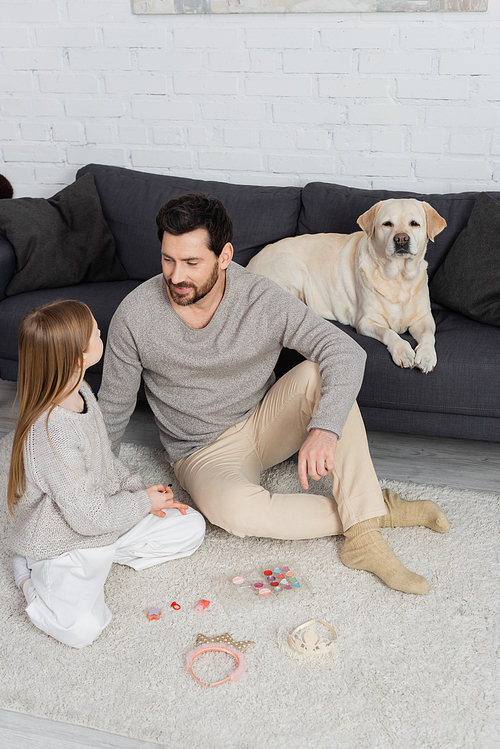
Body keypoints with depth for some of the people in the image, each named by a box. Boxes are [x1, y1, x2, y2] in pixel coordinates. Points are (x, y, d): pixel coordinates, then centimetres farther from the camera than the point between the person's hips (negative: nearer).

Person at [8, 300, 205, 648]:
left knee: (192, 527, 5)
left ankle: (104, 556, 8)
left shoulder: (80, 391, -4)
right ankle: (33, 576, 3)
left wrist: (139, 490, 0)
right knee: (82, 627, -26)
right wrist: (143, 502, -12)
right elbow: (90, 516, -27)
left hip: (108, 519, 8)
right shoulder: (52, 433, -33)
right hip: (65, 542, -8)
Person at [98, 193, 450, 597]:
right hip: (205, 453, -1)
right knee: (238, 509, -37)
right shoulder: (135, 316, -17)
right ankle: (377, 510, -17)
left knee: (318, 373, -30)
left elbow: (347, 352, -27)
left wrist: (324, 428, -44)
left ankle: (363, 537, -30)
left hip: (264, 423, 1)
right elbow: (114, 407, -2)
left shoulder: (261, 298, -19)